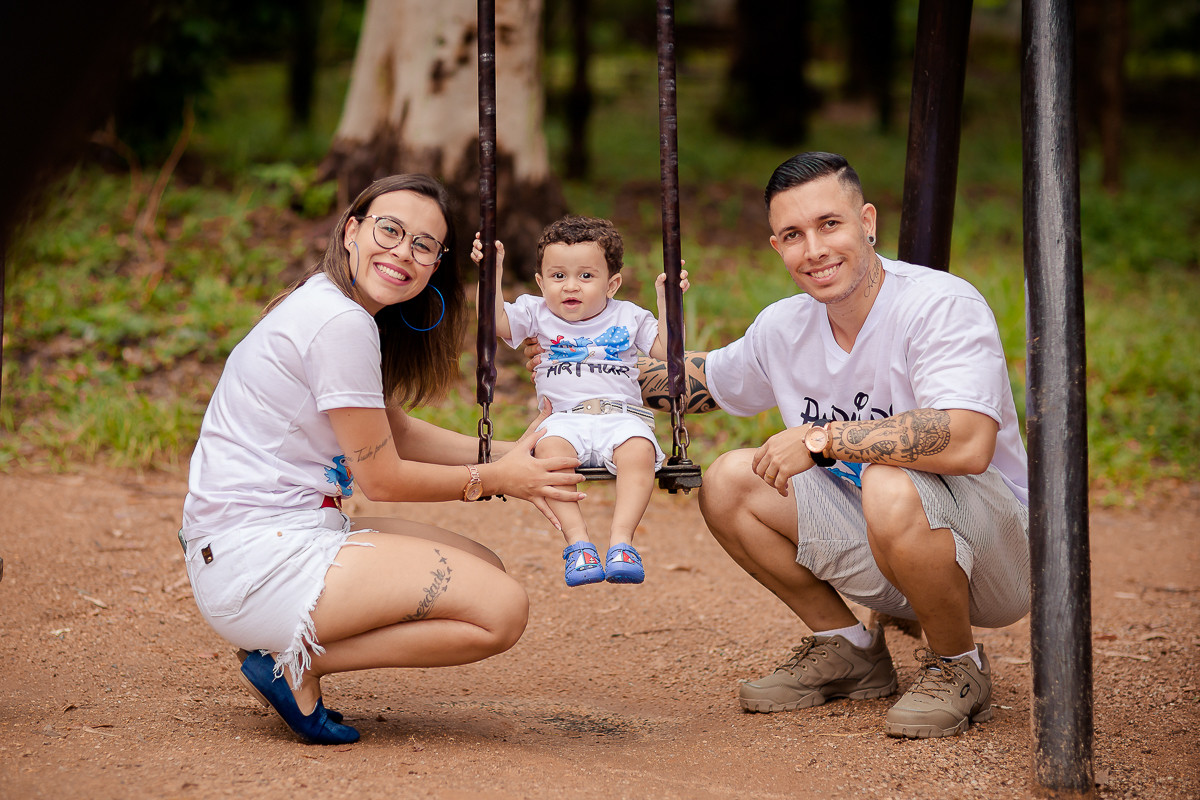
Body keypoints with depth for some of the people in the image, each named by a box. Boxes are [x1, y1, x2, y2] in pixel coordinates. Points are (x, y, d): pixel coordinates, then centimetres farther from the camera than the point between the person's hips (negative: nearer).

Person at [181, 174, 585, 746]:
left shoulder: (327, 307, 14)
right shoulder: (343, 323, -16)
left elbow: (397, 433, 22)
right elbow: (381, 478, -10)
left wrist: (508, 455, 13)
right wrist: (494, 479, 2)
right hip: (257, 563, -10)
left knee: (483, 569, 16)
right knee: (501, 609, -15)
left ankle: (296, 653, 9)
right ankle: (297, 661, -7)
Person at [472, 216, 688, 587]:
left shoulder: (628, 317, 19)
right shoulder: (536, 314, 18)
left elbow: (665, 351, 14)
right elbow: (497, 322, 4)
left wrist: (666, 301, 6)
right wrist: (493, 274, -3)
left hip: (623, 414, 0)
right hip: (565, 419, 0)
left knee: (638, 450, -35)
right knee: (550, 447, -36)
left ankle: (621, 539, -38)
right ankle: (576, 541, -39)